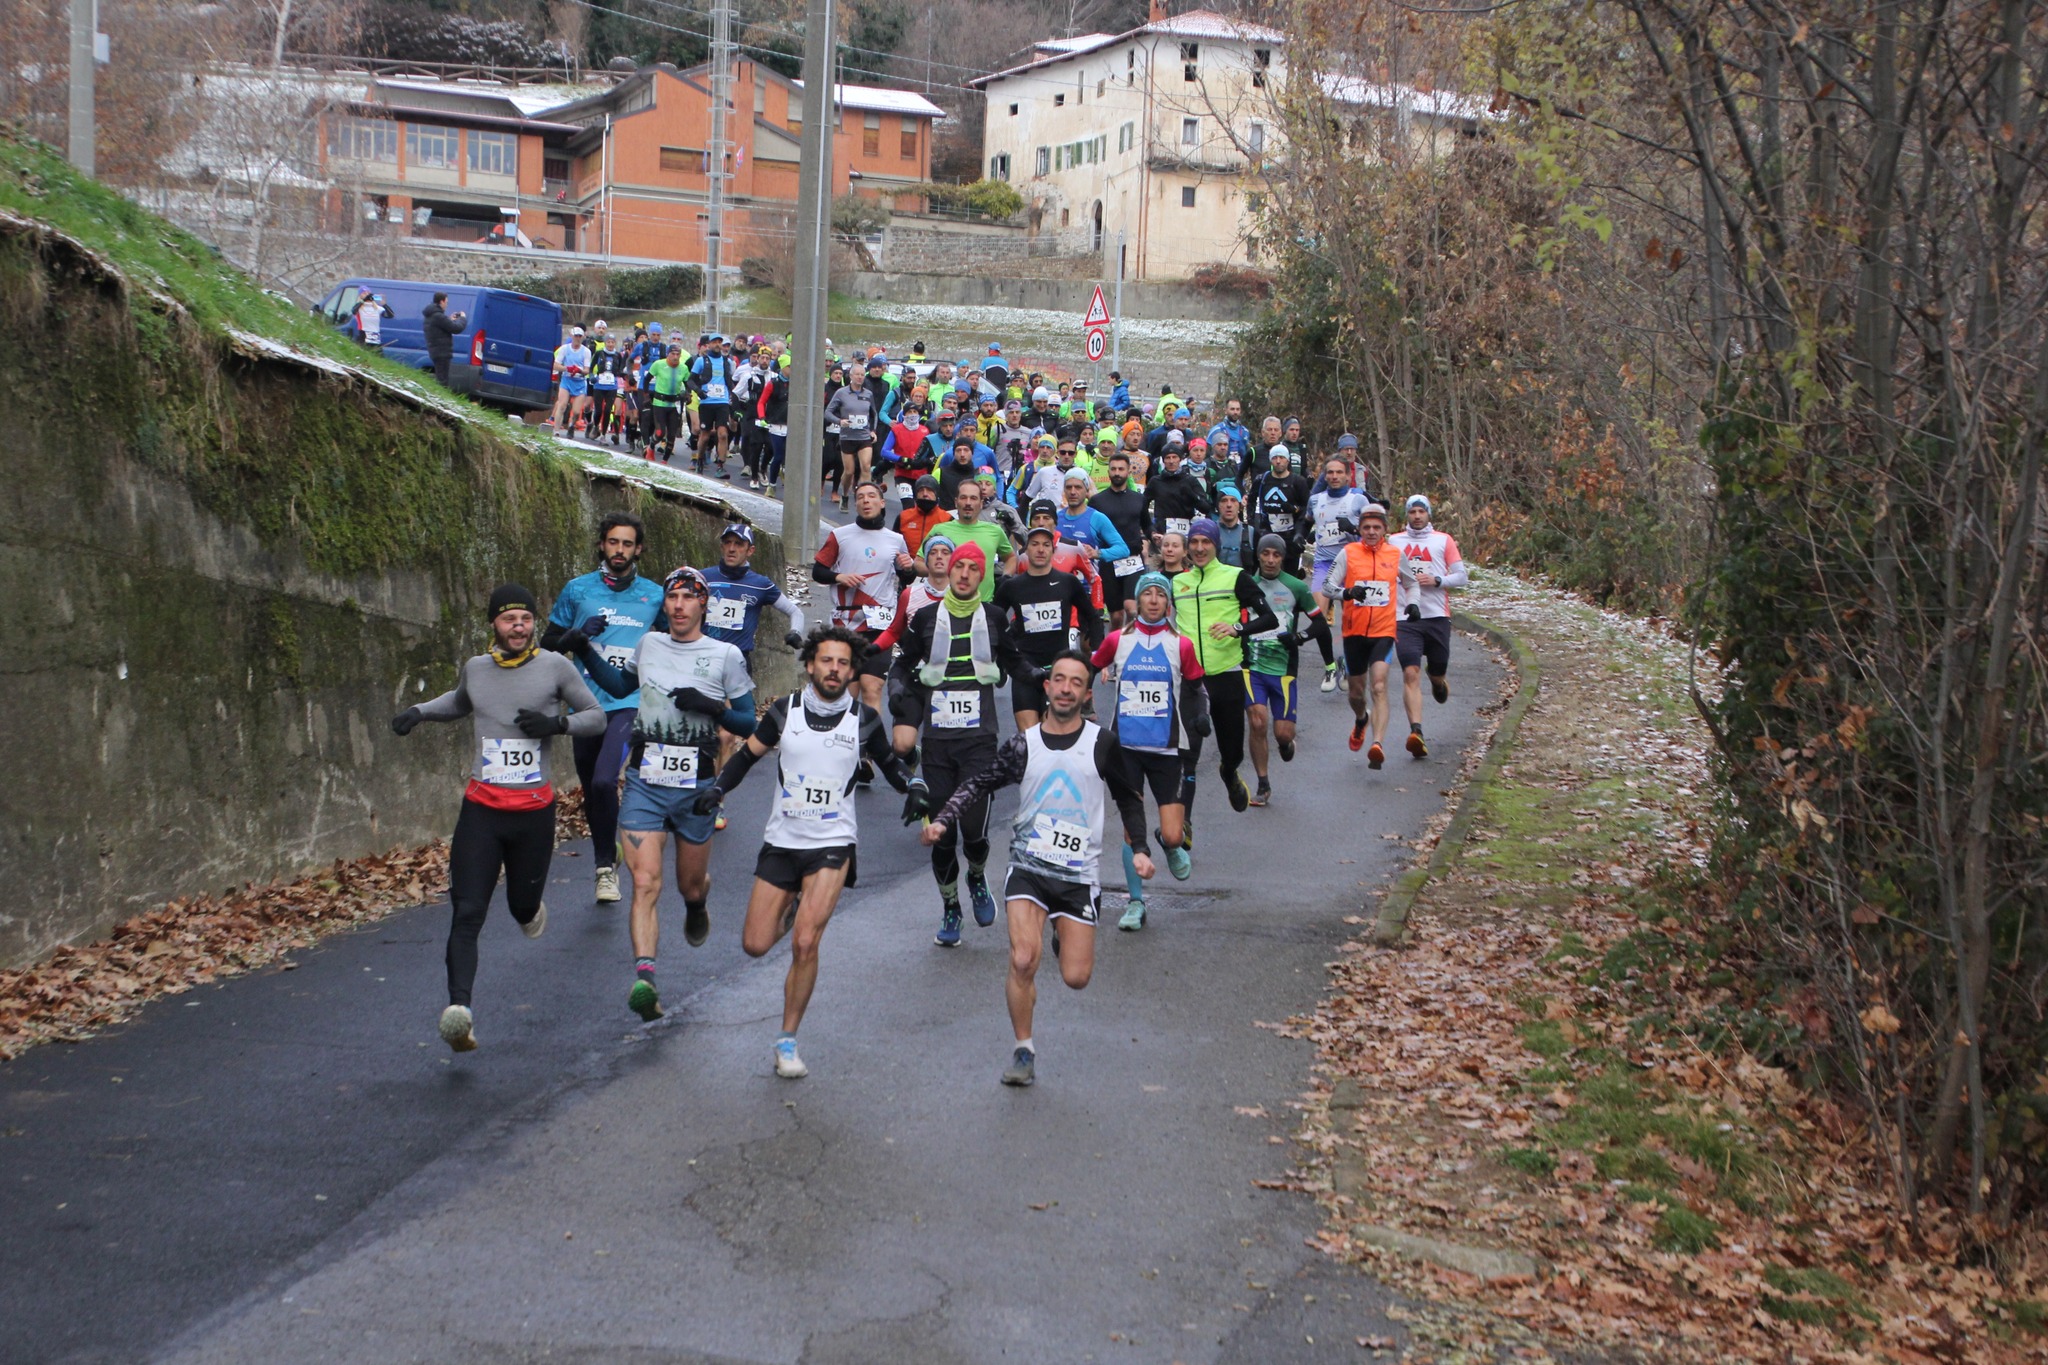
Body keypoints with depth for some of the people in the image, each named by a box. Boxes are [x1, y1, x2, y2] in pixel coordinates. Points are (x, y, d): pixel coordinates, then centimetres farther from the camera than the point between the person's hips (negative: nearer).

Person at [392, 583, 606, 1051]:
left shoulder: (554, 667, 0)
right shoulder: (475, 669, 9)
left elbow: (597, 716, 5)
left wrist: (558, 723, -13)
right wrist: (419, 711, 14)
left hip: (534, 809, -1)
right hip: (481, 807, 1)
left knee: (523, 906, 12)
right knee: (467, 914, -12)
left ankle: (530, 906, 51)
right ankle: (459, 1009, -22)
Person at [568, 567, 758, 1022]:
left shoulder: (725, 655, -1)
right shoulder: (649, 644, 8)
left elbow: (749, 724, 1)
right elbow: (620, 686, 27)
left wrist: (712, 708, -17)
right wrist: (584, 652, 15)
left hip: (696, 787, -1)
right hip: (644, 781, 1)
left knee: (691, 884, 14)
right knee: (645, 881, -14)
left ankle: (699, 901, 52)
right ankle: (644, 977, -23)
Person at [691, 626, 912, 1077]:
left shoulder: (864, 719, -3)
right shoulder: (784, 711, -1)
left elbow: (888, 763, 14)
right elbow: (748, 753, 12)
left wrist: (912, 786, -5)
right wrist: (718, 788, -3)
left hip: (833, 844, -2)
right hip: (781, 841, 2)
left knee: (805, 943, -17)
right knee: (756, 945, 3)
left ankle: (787, 1042, -1)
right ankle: (793, 909, 39)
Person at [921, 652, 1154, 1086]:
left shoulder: (1102, 744, -1)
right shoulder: (1023, 745, 1)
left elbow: (1128, 798, 11)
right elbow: (978, 784, 5)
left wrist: (1139, 848, 1)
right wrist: (942, 821, -9)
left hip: (1080, 875, 0)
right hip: (1028, 867, 0)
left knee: (1076, 977, -3)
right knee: (1023, 961, -17)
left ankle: (1066, 939, 35)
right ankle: (1024, 1050, 3)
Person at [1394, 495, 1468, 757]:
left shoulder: (1443, 541, 9)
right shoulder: (1394, 542, 11)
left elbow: (1462, 576, 5)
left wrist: (1436, 580, -12)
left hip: (1437, 617, 1)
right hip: (1405, 618, -1)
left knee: (1438, 674, 9)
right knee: (1410, 673, -16)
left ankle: (1439, 683, 49)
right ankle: (1416, 732, -24)